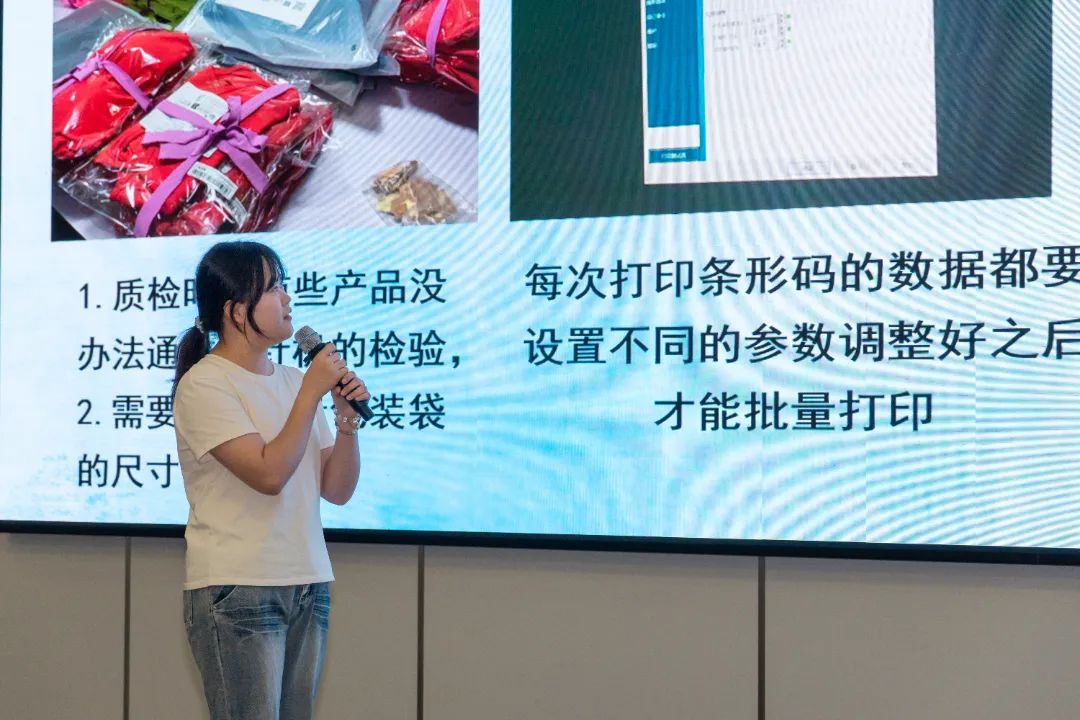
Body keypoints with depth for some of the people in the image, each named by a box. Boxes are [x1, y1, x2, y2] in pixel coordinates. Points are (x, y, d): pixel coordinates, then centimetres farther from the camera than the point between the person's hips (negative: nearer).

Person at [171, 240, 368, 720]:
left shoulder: (290, 380, 10)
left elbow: (337, 491, 10)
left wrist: (347, 418, -4)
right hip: (236, 592, -6)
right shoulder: (203, 385, -8)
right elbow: (270, 474, -18)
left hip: (308, 586, 6)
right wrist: (311, 392, -13)